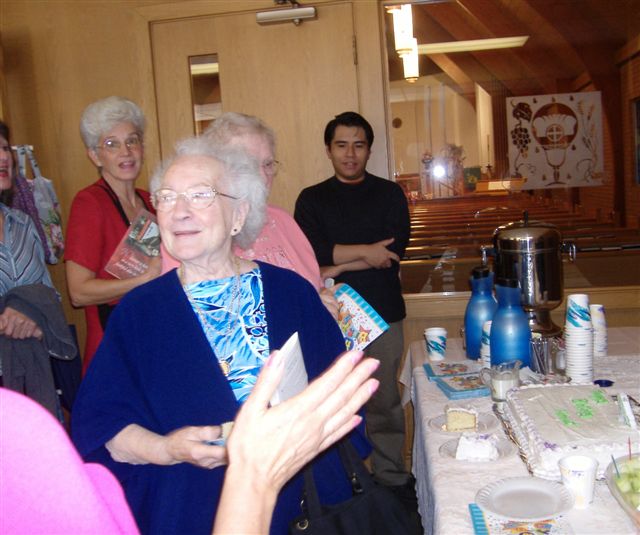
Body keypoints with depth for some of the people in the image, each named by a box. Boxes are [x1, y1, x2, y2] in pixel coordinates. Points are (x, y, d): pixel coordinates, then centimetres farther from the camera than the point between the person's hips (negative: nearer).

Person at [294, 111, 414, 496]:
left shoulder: (390, 194, 7)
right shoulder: (312, 199, 8)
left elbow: (395, 252, -7)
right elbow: (309, 253, -9)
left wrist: (337, 267, -9)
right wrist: (365, 252, -13)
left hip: (383, 313, 0)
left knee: (385, 401, 6)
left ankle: (392, 477, 21)